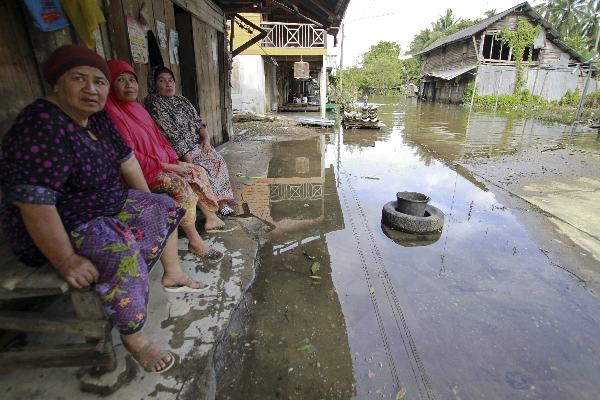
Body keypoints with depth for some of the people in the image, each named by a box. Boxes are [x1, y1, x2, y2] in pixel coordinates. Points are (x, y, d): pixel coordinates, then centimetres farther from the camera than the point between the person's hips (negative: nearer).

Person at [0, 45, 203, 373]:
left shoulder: (97, 119, 0)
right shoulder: (42, 126, -27)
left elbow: (126, 160, 9)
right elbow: (34, 203, -32)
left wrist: (147, 201, 11)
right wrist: (66, 261, -30)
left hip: (104, 204, 9)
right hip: (61, 224, -9)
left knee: (163, 208, 9)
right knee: (122, 254, -31)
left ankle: (173, 274, 23)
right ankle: (133, 338, -10)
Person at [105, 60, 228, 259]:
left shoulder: (137, 108, 11)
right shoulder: (113, 114, -16)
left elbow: (158, 138, 13)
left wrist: (174, 161, -2)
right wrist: (167, 166, -19)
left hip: (162, 163, 9)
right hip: (142, 172, -9)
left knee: (198, 172, 4)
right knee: (181, 186, -28)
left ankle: (211, 219, 12)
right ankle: (195, 241, -18)